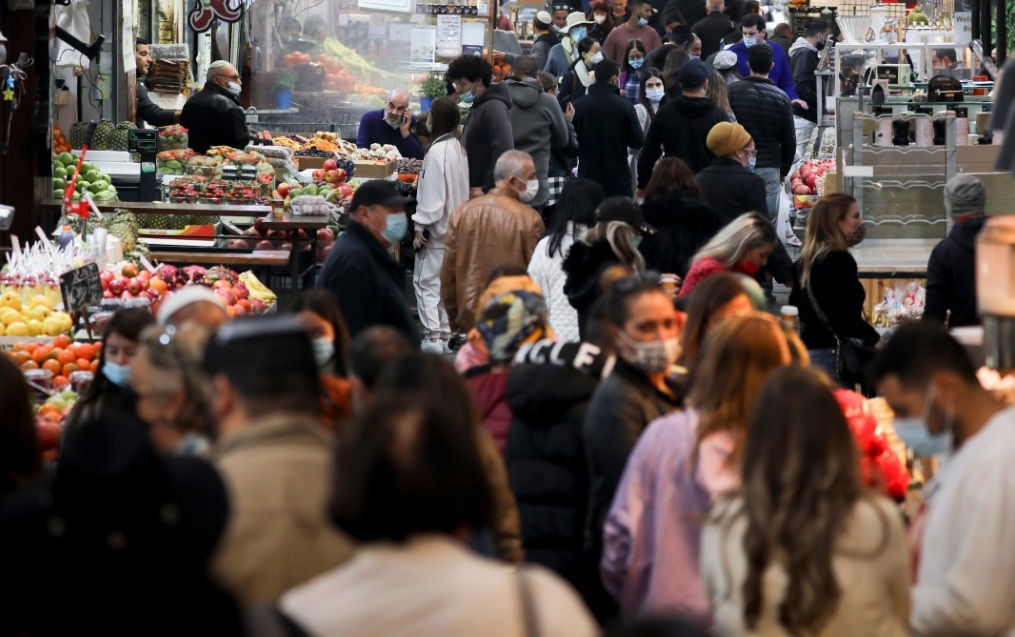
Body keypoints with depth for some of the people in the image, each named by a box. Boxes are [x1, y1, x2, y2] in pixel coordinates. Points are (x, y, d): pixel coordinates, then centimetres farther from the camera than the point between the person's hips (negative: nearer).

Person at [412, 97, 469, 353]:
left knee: (425, 282, -4)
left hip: (437, 229, -9)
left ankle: (432, 337, -10)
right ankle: (445, 335, 18)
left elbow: (432, 195, -20)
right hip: (456, 229, 9)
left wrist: (421, 228, -13)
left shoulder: (437, 151, -19)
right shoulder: (459, 148, 8)